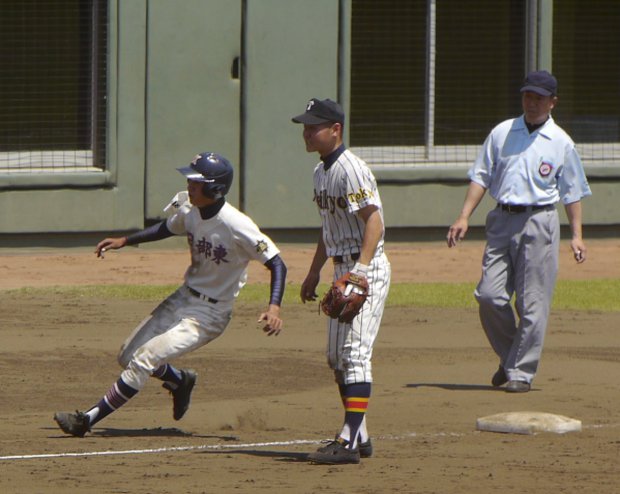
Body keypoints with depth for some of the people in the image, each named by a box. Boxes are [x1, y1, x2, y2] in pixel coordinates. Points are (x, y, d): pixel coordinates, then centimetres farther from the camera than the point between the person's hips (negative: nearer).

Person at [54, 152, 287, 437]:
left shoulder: (236, 226, -26)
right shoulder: (189, 210, -5)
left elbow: (276, 264, -23)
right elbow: (166, 229, 19)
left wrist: (274, 307, -37)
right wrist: (124, 241, 11)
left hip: (209, 314, -8)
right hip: (183, 299, 8)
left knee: (143, 360, -16)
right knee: (128, 357, 15)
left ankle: (87, 420, -10)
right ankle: (180, 381, 41)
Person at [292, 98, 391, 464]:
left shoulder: (351, 169, -17)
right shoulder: (321, 171, 14)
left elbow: (374, 219, -24)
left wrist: (361, 267, -34)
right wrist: (315, 271, 26)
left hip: (367, 270, -11)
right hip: (343, 269, 11)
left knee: (355, 353, -15)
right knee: (337, 357, 13)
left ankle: (349, 442, -20)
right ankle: (359, 437, 20)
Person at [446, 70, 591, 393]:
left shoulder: (561, 143, 5)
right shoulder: (502, 133, 10)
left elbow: (572, 192, 6)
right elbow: (481, 177, 10)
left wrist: (576, 235, -1)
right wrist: (464, 217, 0)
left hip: (539, 223, -3)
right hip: (502, 221, 3)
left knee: (532, 303, -5)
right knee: (489, 295, -5)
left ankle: (521, 372, 3)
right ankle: (509, 357, 17)